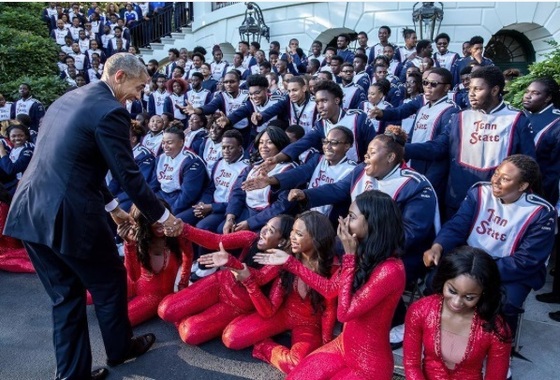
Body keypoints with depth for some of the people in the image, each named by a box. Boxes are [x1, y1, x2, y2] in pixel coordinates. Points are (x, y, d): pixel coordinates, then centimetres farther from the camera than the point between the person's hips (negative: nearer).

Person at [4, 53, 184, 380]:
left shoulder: (69, 98, 17)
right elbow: (129, 175, -12)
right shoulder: (111, 111, -12)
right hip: (68, 216, -8)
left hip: (30, 212, 9)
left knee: (66, 294, 20)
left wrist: (112, 207, 27)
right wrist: (163, 217, 1)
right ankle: (120, 348, 39)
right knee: (110, 282, 16)